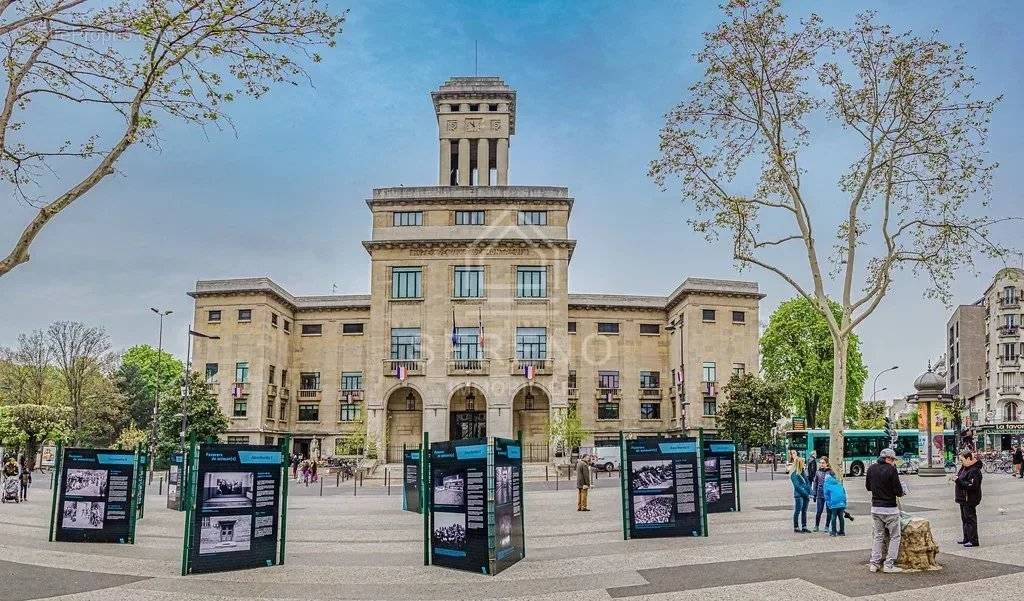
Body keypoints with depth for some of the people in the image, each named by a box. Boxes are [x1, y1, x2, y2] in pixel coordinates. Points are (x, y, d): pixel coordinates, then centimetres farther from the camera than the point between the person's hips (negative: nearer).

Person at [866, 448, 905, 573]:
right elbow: (899, 492, -14)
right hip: (890, 508, -6)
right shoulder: (891, 470, -15)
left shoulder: (871, 468, 3)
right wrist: (900, 492, 7)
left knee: (878, 536, 15)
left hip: (875, 508, 6)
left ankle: (874, 563, 12)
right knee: (894, 537, 6)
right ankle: (889, 565, 3)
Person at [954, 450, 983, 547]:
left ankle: (973, 540, 0)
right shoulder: (964, 468, 10)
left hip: (970, 499, -10)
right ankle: (966, 538, 26)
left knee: (970, 519, -5)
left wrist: (958, 481, -26)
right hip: (963, 498, 10)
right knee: (964, 519, 16)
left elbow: (972, 486, -26)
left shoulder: (974, 471, -19)